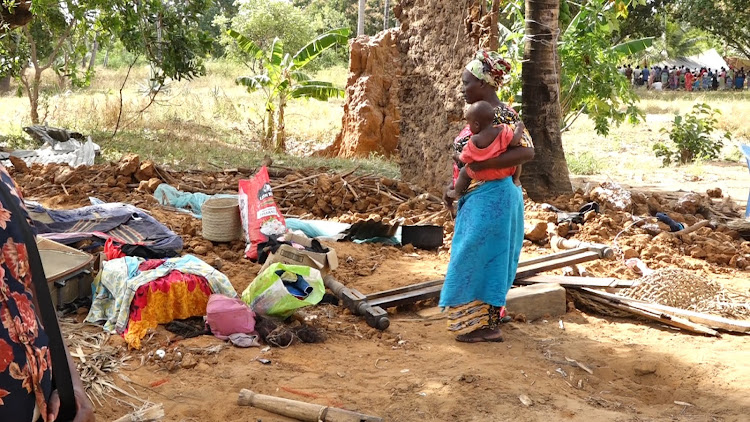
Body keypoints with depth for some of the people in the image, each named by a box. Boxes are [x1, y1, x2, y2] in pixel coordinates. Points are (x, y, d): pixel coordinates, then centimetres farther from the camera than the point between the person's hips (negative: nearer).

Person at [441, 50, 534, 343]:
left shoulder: (501, 115, -16)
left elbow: (527, 151, -27)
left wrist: (484, 165, -29)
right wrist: (452, 186, 4)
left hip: (491, 197, -10)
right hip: (476, 198, 10)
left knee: (477, 258, -3)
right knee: (482, 259, 16)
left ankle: (484, 325, 7)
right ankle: (486, 321, 27)